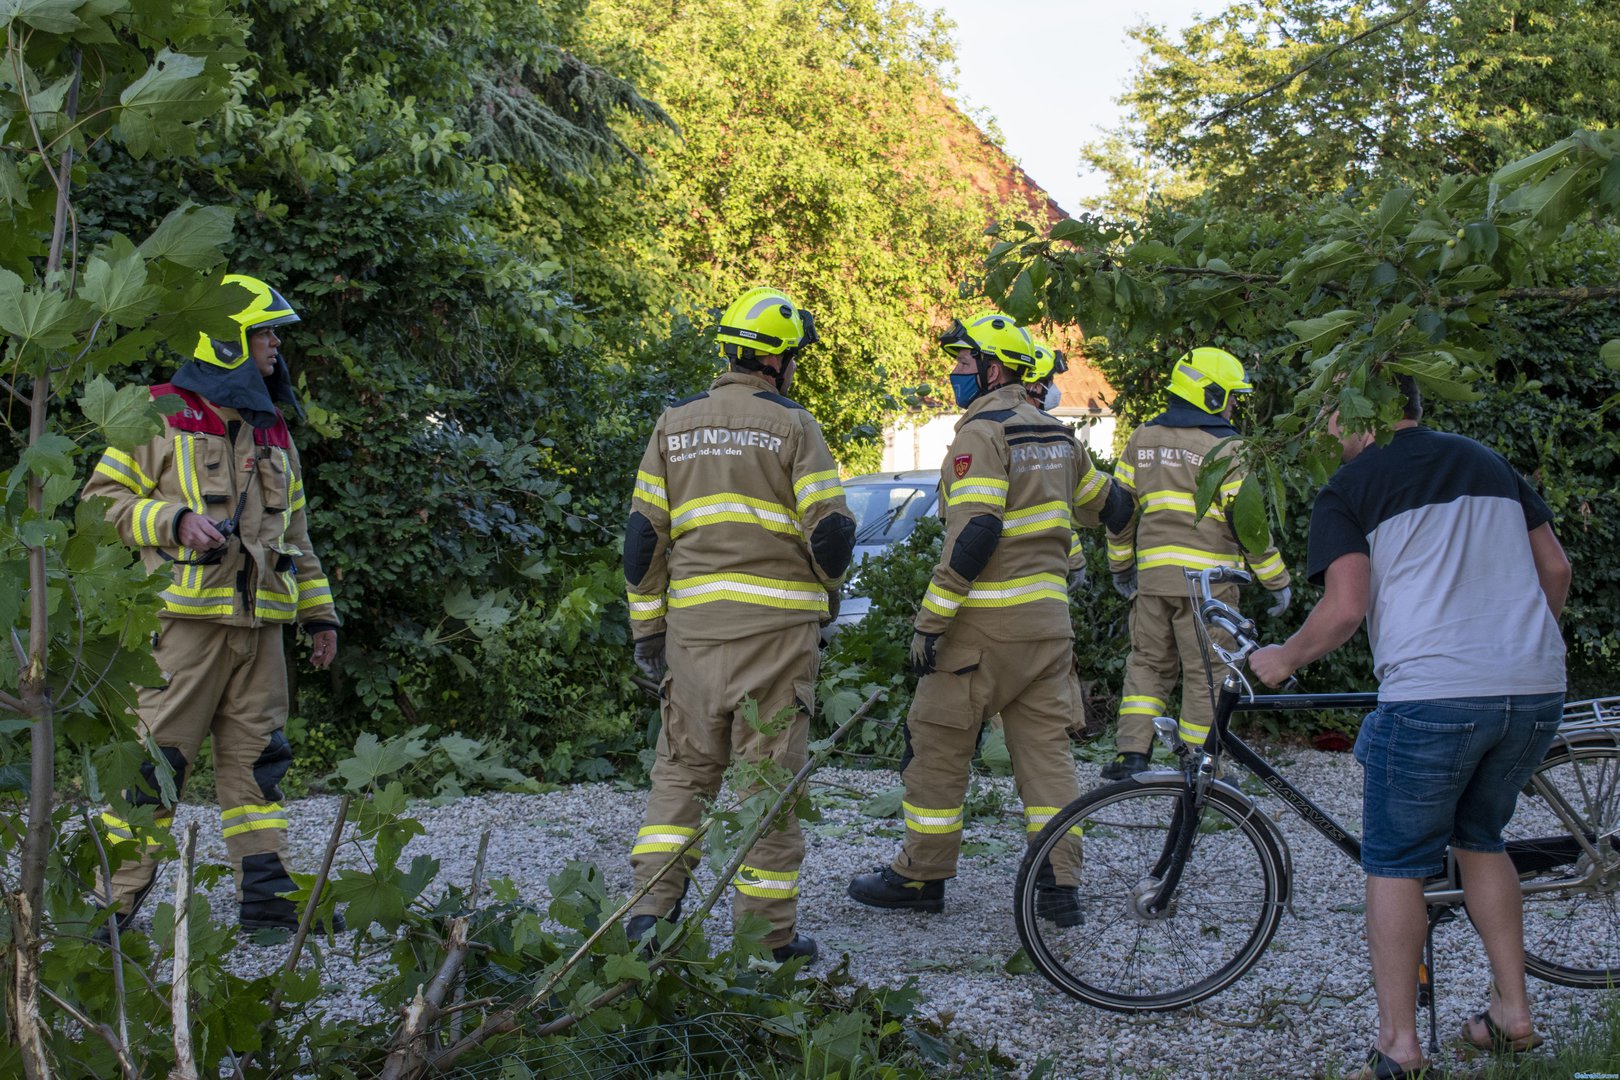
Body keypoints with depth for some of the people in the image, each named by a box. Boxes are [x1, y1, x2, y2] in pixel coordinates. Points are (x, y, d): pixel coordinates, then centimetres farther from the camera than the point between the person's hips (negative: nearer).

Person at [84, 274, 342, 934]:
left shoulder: (273, 433, 20)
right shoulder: (161, 417, 0)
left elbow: (295, 533, 24)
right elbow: (104, 498, -1)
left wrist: (318, 611, 20)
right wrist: (174, 521, -15)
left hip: (260, 625, 6)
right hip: (184, 618, -6)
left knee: (256, 757, 7)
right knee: (154, 759, -6)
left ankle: (267, 898, 11)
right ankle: (111, 901, 1)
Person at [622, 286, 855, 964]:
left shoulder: (673, 426, 9)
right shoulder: (792, 426, -4)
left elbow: (643, 534, 7)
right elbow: (831, 531, -8)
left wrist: (646, 628, 12)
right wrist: (828, 584, 13)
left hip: (692, 623, 4)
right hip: (775, 625, -4)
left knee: (683, 767, 14)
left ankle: (651, 910, 6)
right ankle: (769, 934, 7)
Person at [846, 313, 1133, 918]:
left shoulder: (981, 434, -12)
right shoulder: (1056, 435, 13)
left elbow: (974, 533, -22)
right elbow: (1108, 506, 26)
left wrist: (930, 620, -20)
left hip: (987, 621, -8)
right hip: (1049, 618, 8)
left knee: (938, 744, 3)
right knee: (1046, 747, 8)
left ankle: (921, 876, 11)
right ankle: (1059, 885, 6)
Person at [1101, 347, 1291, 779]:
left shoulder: (1142, 439, 10)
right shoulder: (1224, 446, -8)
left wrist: (1120, 565, 26)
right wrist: (1278, 582, -4)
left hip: (1152, 576, 5)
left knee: (1148, 662, 14)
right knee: (1204, 675, 3)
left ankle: (1131, 753, 5)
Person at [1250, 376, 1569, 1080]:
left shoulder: (1349, 488, 2)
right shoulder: (1488, 461, 18)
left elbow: (1344, 609, -8)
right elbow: (1555, 569, 18)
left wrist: (1282, 659, 8)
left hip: (1430, 696, -6)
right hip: (1536, 690, 6)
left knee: (1394, 866, 8)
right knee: (1480, 840, 25)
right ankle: (1512, 1012, 25)